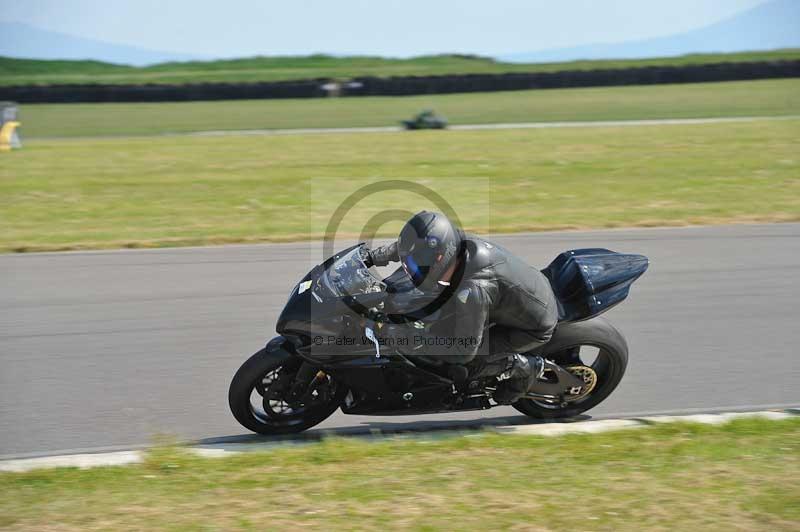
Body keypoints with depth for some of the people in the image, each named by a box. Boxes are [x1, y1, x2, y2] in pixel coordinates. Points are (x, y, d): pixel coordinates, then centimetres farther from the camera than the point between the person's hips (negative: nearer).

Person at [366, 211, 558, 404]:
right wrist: (373, 257, 8)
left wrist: (415, 342, -21)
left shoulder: (473, 290, -36)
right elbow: (415, 246, 7)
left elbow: (465, 350, -27)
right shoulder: (460, 241, -15)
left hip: (535, 327, -8)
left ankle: (524, 367, 4)